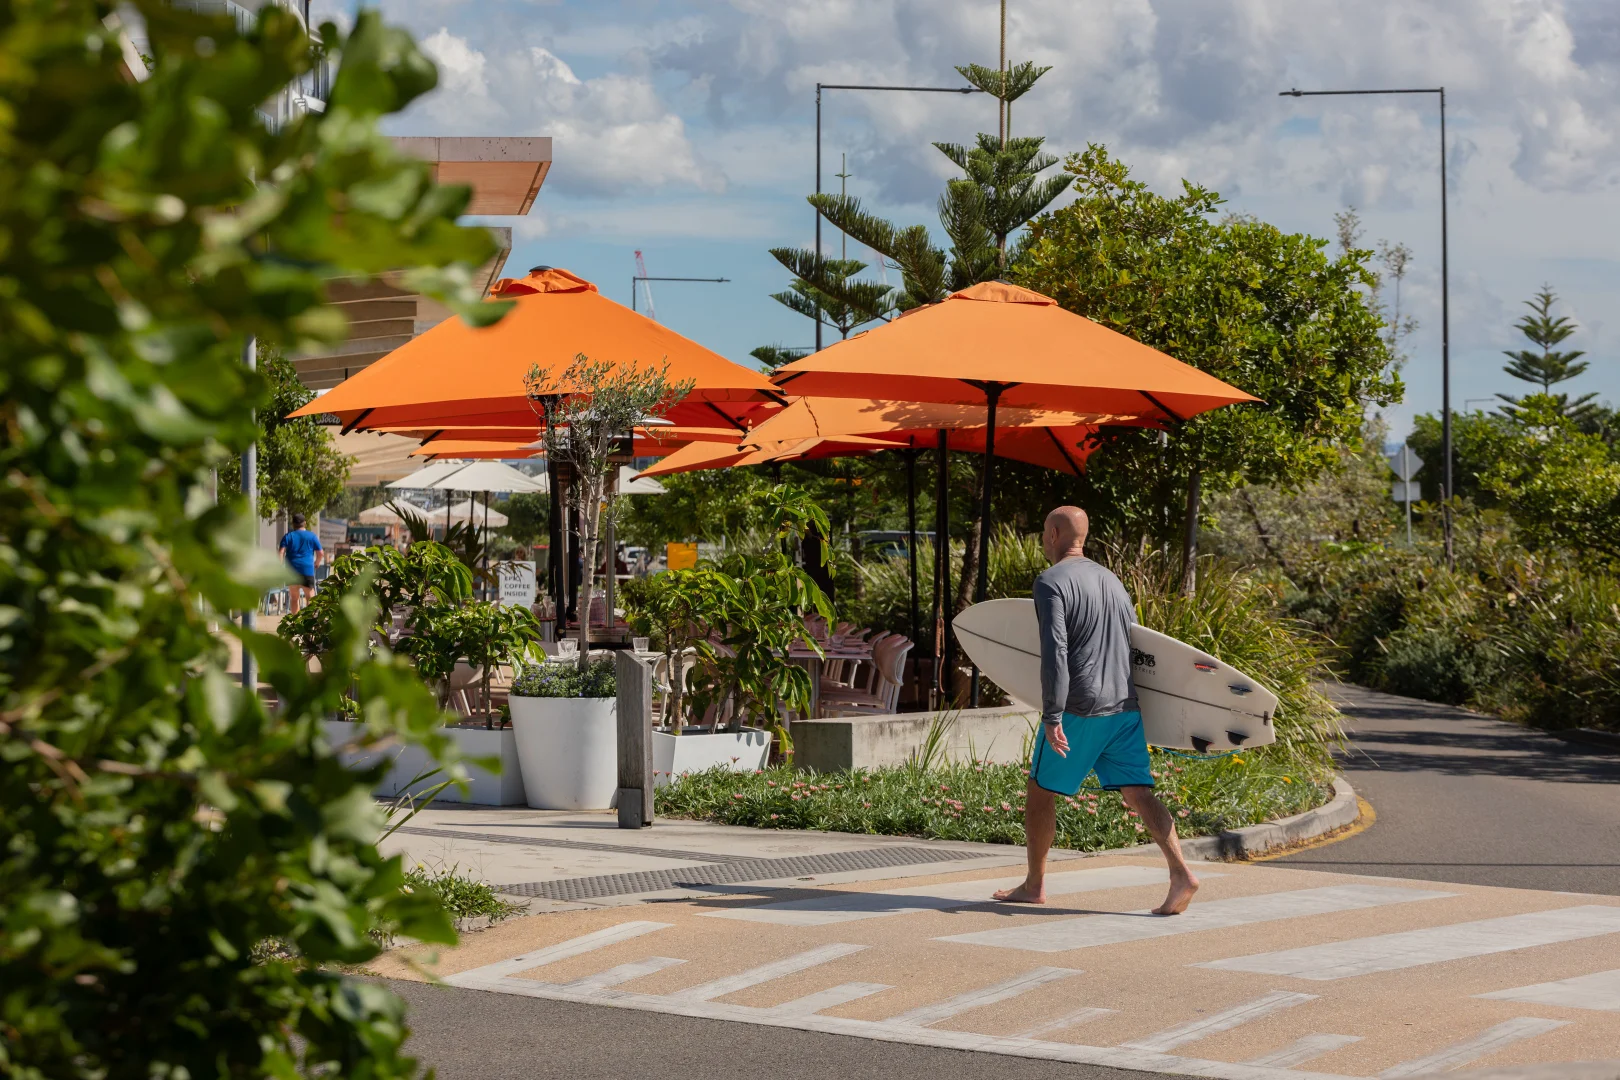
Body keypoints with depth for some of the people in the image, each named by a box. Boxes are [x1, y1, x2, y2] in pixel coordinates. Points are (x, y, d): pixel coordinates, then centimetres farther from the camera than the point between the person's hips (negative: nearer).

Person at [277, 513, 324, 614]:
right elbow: (321, 553, 6)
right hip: (307, 569, -1)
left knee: (295, 597, 10)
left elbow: (281, 553, -5)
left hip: (292, 569, 1)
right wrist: (316, 564, 22)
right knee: (310, 597, -1)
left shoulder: (288, 537, 7)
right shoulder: (312, 536, 6)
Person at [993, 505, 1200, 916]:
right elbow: (1135, 644, 21)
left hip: (1079, 710, -7)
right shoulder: (1112, 581, 17)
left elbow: (1054, 653, -18)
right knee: (1138, 792, 0)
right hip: (1125, 706, 7)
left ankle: (1034, 885, 17)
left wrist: (1052, 718, -20)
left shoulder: (1051, 583, -8)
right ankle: (1181, 874, -15)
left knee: (1041, 790, 9)